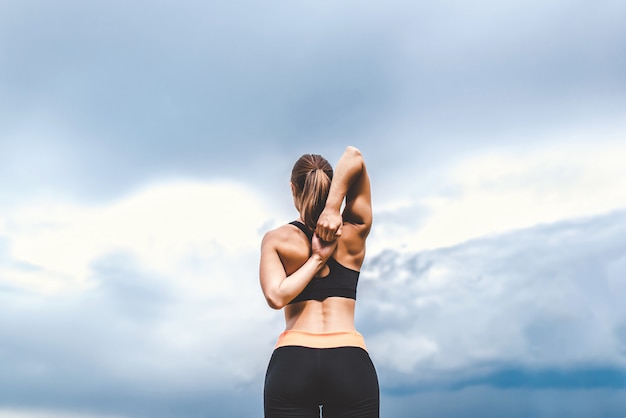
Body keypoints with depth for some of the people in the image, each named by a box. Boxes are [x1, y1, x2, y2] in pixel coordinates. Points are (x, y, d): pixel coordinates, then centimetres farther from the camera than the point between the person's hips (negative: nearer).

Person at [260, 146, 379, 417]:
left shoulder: (276, 239, 3)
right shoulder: (354, 233, 5)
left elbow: (276, 296, -11)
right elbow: (354, 156, 2)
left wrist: (316, 259, -2)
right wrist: (333, 208, -7)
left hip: (291, 363, 0)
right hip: (351, 364, 1)